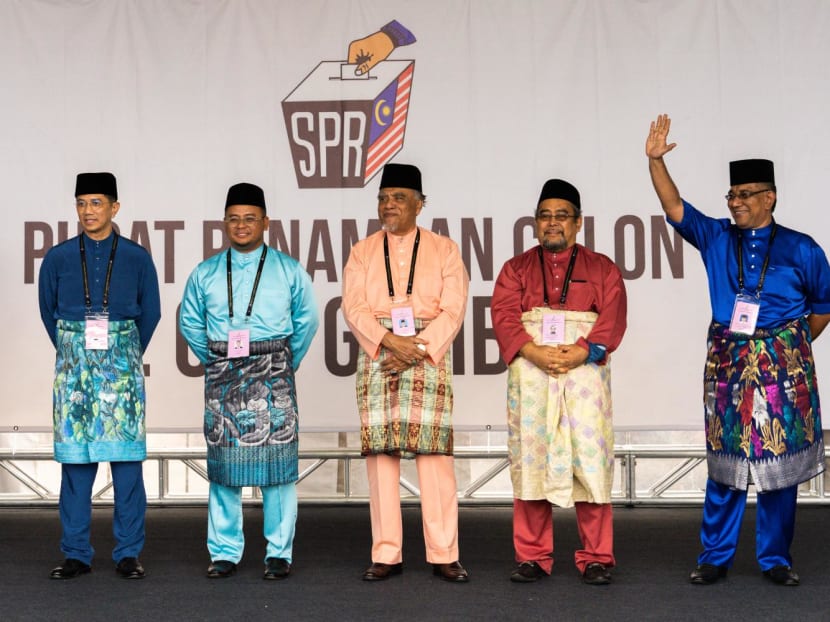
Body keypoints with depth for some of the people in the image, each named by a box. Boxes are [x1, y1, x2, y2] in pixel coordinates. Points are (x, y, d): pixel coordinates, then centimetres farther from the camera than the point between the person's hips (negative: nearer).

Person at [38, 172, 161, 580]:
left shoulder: (136, 258, 2)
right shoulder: (58, 259, 4)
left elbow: (151, 313, 12)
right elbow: (48, 312, 15)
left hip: (122, 367, -1)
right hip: (74, 369, 1)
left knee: (127, 459, -1)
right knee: (75, 461, 2)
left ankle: (128, 553, 7)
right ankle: (76, 554, 11)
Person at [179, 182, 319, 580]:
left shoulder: (289, 271, 5)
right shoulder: (205, 274, 9)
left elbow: (306, 321, 11)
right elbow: (189, 323, 17)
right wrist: (216, 362, 13)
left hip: (272, 374, -2)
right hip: (222, 378, 2)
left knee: (276, 459, -3)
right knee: (223, 460, 2)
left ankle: (279, 553, 5)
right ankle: (224, 552, 11)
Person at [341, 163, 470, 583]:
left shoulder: (444, 250, 10)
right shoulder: (362, 252, 14)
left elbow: (452, 311, 0)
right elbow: (354, 308, 1)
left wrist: (417, 349, -12)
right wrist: (391, 342, -14)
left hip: (429, 356, -1)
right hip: (377, 358, 2)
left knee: (435, 454, -6)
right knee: (380, 454, -2)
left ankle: (443, 555, -1)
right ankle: (386, 555, 3)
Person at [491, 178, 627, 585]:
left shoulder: (602, 269, 13)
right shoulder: (516, 268, 16)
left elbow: (612, 319, 0)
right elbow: (504, 315, 2)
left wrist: (579, 353, -16)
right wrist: (534, 352, -15)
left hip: (585, 371, -1)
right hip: (529, 372, 1)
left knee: (590, 458, -4)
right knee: (530, 458, 0)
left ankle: (596, 559, 3)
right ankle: (532, 557, 8)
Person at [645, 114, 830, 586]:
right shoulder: (716, 238, 6)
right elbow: (674, 207, -4)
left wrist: (791, 346, 12)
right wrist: (656, 160, -14)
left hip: (783, 367, -1)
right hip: (728, 364, 1)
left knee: (779, 459, 3)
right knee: (726, 461, 5)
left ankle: (776, 560, 14)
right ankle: (715, 558, 12)